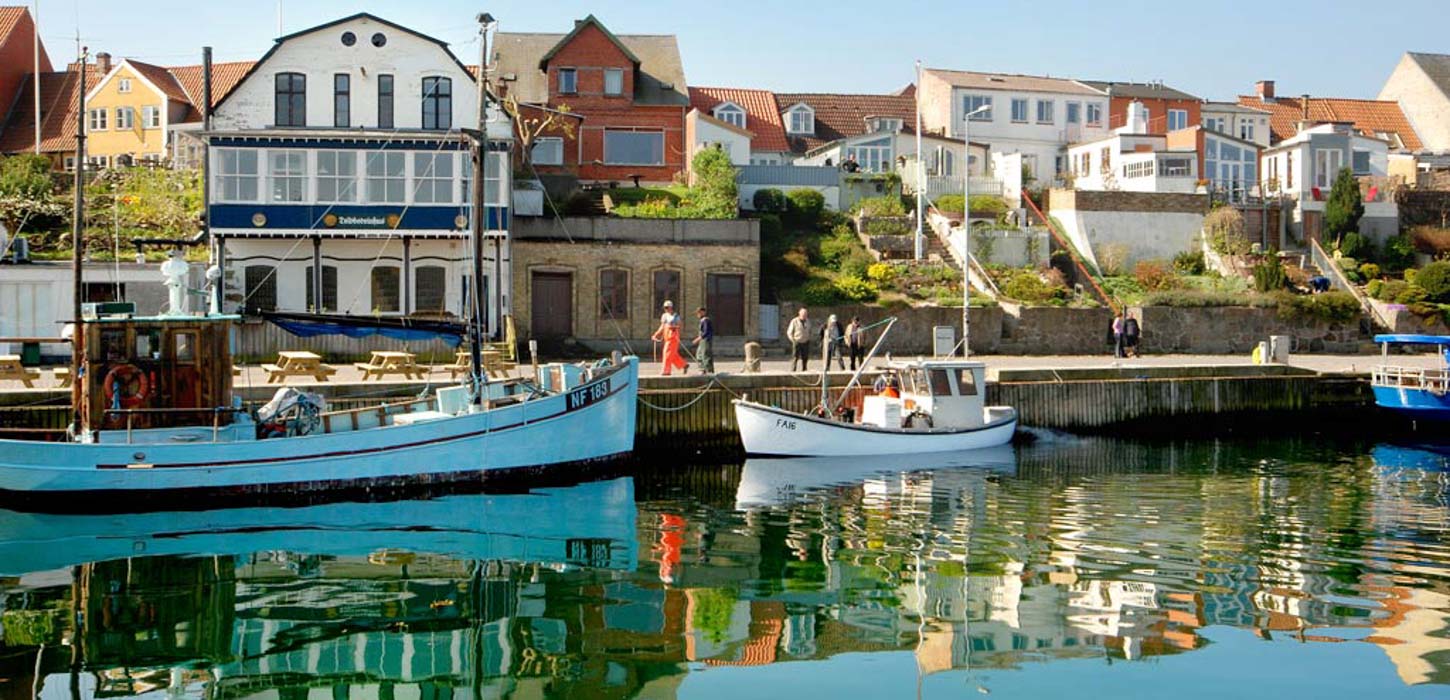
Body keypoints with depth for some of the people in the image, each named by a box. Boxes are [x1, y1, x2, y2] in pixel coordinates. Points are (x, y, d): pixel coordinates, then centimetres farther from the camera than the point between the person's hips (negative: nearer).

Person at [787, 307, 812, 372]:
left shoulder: (808, 321, 8)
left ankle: (804, 370, 10)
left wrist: (809, 339, 8)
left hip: (806, 343, 4)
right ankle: (792, 371, -6)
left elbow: (809, 331, 21)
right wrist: (793, 341, -10)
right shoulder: (794, 321, -7)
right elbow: (789, 332, -3)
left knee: (805, 358, 3)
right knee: (795, 358, -8)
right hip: (797, 343, -4)